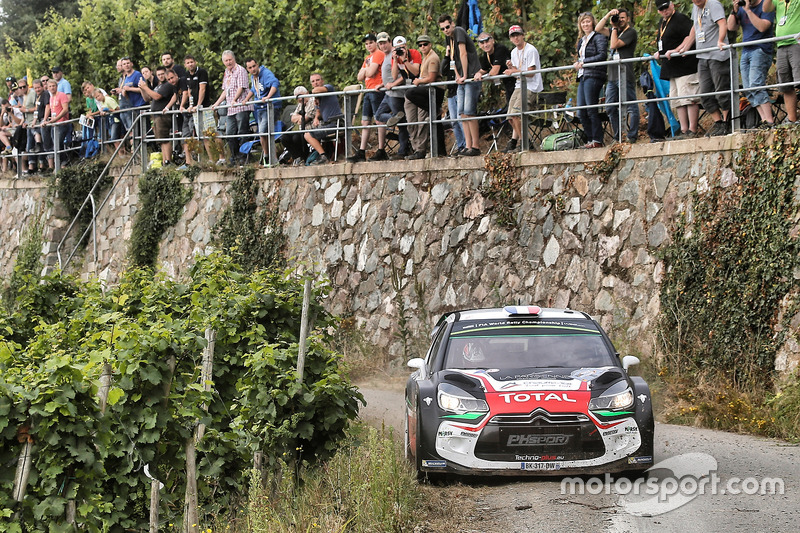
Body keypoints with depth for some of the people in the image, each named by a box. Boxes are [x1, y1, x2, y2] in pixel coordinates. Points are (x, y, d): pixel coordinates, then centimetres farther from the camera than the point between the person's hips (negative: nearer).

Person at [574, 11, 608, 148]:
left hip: (594, 76, -8)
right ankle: (590, 139, 11)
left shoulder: (598, 37, -2)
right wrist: (577, 64, 8)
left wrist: (584, 62, -14)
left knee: (591, 110, -10)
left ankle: (597, 140, -5)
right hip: (583, 77, 8)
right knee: (581, 112, 4)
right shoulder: (581, 41, 23)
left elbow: (602, 55, -13)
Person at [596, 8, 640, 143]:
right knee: (610, 108, 8)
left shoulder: (631, 32, -3)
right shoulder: (616, 31, 21)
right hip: (612, 76, 9)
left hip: (625, 75, -9)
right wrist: (608, 15, 6)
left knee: (630, 107, -7)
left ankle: (632, 136, -7)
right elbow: (598, 29, 15)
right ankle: (617, 136, 13)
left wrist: (614, 27, -2)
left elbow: (614, 45, -12)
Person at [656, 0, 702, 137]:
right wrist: (659, 53, 14)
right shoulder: (662, 22, 21)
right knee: (677, 101, 7)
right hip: (672, 69, 10)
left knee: (688, 98, -12)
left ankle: (692, 130, -13)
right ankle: (683, 131, 8)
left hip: (685, 66, -10)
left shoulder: (680, 19, -8)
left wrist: (675, 51, -21)